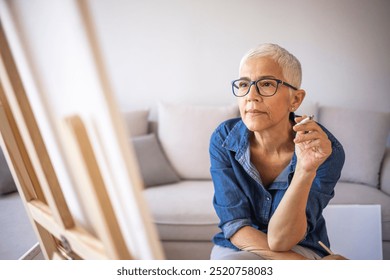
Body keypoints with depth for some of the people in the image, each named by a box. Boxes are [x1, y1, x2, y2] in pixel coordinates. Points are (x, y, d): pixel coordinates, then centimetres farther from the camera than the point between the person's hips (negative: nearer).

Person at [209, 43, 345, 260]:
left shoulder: (326, 151, -20)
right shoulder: (223, 140, -14)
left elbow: (280, 239, -24)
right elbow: (236, 228, -14)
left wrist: (305, 171, -39)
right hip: (235, 249, 3)